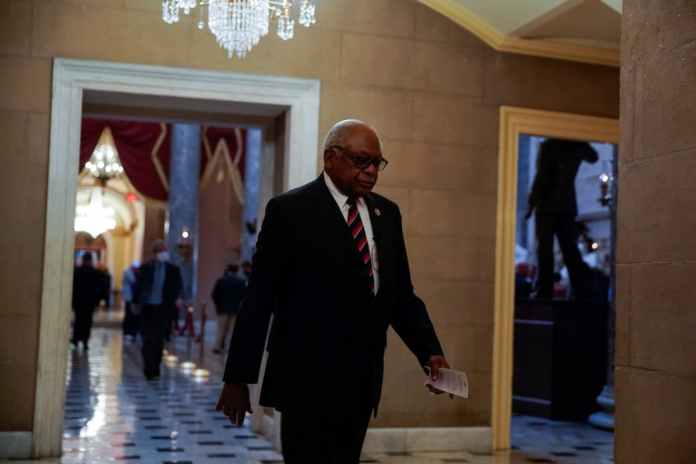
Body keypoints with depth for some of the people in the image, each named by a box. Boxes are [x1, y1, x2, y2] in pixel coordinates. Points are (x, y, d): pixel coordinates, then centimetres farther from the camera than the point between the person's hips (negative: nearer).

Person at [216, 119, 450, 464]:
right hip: (308, 380, -6)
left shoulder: (386, 213, 11)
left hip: (361, 381, 6)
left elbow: (401, 294, 11)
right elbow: (258, 299, -7)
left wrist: (429, 352, -4)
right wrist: (238, 377, -8)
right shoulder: (290, 210, -7)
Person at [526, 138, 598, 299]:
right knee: (570, 250, 7)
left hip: (547, 205, -4)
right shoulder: (578, 146, 3)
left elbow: (541, 177, -14)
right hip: (568, 206, 4)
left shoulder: (548, 146, -9)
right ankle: (582, 290, 2)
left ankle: (545, 291, -8)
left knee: (545, 249, -3)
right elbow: (593, 157, 26)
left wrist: (532, 203, -9)